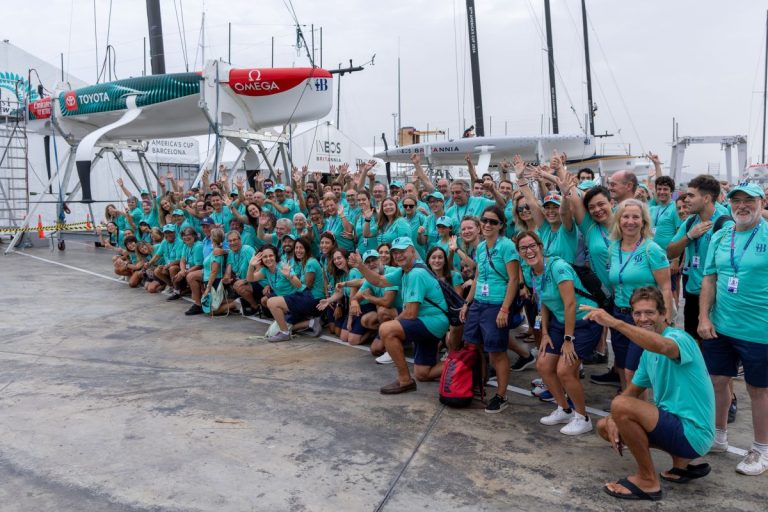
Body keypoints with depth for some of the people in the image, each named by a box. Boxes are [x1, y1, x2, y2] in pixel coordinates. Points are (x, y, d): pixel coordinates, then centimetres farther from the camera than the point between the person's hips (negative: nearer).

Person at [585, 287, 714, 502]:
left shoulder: (678, 337, -17)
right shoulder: (648, 352, 11)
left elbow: (660, 345, -44)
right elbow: (632, 392, 14)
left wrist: (614, 322, -49)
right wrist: (614, 420, -4)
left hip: (693, 431, -9)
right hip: (673, 423, 9)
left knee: (621, 405, -27)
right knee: (604, 426, 13)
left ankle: (647, 481, -7)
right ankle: (681, 462, 14)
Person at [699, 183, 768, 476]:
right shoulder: (719, 237, 5)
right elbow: (709, 279, 7)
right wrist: (704, 317, 0)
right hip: (719, 327, 5)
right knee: (718, 380, 14)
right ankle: (719, 437, 34)